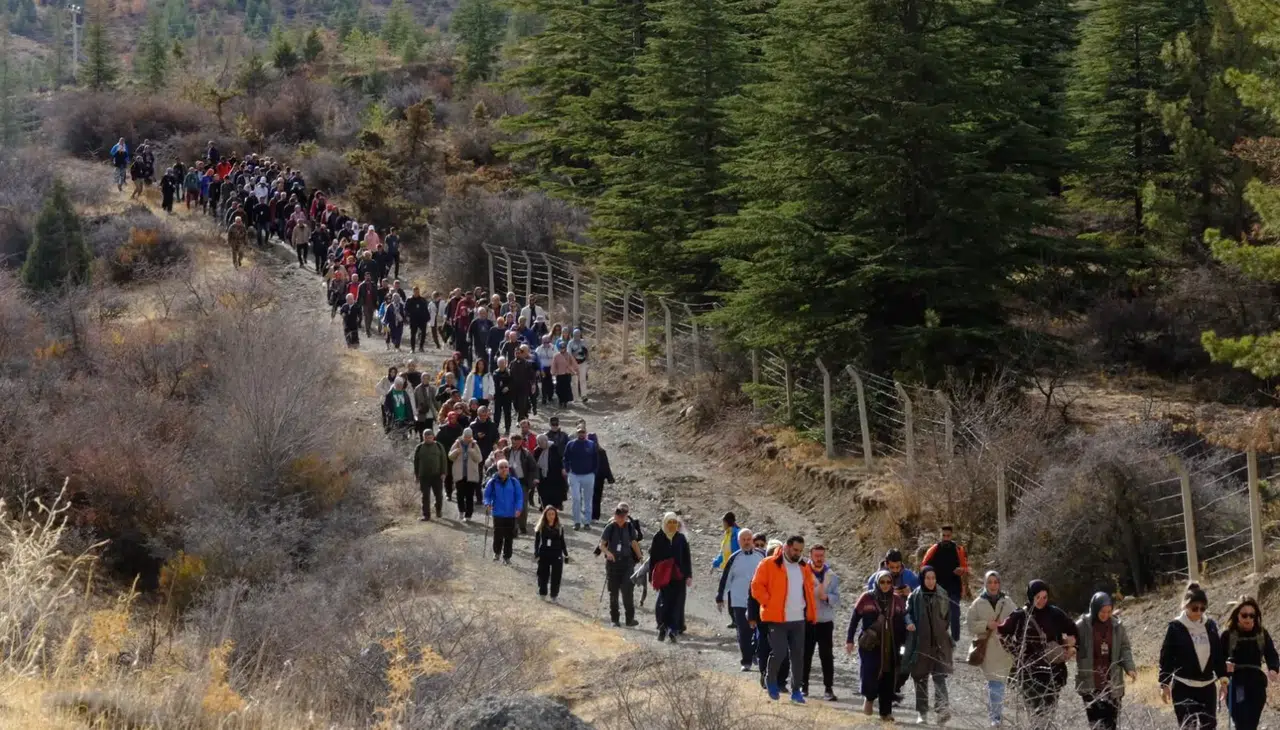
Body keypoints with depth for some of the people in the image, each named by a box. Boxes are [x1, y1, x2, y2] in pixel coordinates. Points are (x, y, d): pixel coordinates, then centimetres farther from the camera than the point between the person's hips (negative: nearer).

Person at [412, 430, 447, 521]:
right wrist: (416, 475, 5)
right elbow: (416, 462, 9)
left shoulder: (439, 447, 4)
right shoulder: (419, 448, 5)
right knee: (425, 496, -2)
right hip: (424, 476, 0)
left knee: (438, 495, 9)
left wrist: (443, 473, -4)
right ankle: (426, 515, 1)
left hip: (437, 475, 0)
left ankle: (439, 510, 30)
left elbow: (444, 460, 3)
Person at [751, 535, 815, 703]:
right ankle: (771, 682, 15)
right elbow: (757, 586, -5)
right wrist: (768, 603, -12)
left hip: (799, 620, 5)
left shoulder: (804, 568, 13)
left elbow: (809, 590, 23)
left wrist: (812, 612, 13)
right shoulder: (769, 565, -4)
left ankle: (796, 691, 14)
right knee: (779, 652, -12)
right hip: (777, 619, -5)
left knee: (798, 656, 5)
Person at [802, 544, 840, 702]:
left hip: (826, 622, 1)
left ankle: (828, 688, 2)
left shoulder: (832, 576, 5)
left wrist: (826, 597, -18)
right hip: (807, 621, -1)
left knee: (827, 656, 0)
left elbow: (837, 600, 1)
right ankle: (803, 686, 15)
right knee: (806, 655, 5)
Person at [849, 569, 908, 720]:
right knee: (869, 674, -12)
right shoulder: (867, 598, -2)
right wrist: (850, 640, 1)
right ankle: (869, 698, 19)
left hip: (891, 646, 3)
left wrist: (905, 642, 14)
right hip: (870, 645, -3)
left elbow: (903, 622, 15)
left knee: (888, 678, 4)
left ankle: (886, 712, 14)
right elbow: (854, 619, 3)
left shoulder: (897, 600, 7)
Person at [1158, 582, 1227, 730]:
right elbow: (1166, 657, -4)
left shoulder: (1210, 625, 6)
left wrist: (1223, 676, 6)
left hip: (1207, 686, 4)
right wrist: (1164, 684, -6)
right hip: (1183, 688, -4)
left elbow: (1219, 654, 14)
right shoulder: (1175, 628, -6)